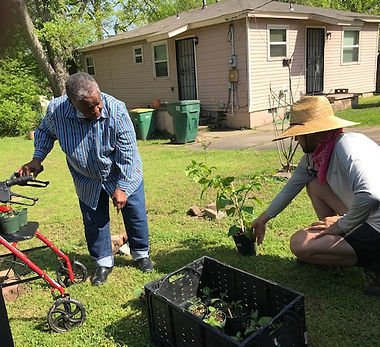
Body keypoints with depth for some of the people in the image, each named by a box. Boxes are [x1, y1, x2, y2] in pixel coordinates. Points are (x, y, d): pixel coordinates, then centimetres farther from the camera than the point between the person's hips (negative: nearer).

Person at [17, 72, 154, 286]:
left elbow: (127, 151, -23)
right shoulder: (56, 110, -23)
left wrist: (120, 187, -19)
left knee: (135, 215, 10)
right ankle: (104, 262, 31)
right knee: (94, 221, 9)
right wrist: (37, 159, -13)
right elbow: (45, 132, 2)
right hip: (88, 180, 2)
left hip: (124, 174, -1)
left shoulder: (115, 109, -31)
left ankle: (141, 254, 34)